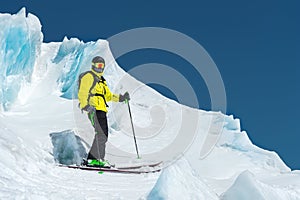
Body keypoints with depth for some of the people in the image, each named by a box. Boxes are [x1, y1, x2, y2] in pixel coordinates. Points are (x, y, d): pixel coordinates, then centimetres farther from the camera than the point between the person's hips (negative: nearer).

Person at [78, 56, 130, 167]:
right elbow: (82, 93, -12)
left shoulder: (101, 79, 28)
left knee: (103, 135, 8)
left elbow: (108, 95, 31)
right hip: (94, 109, -10)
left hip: (101, 110, 10)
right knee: (101, 134, -17)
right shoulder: (89, 77, -1)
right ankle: (95, 158, -15)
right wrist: (86, 106, -27)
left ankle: (91, 159, 11)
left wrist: (121, 98, 20)